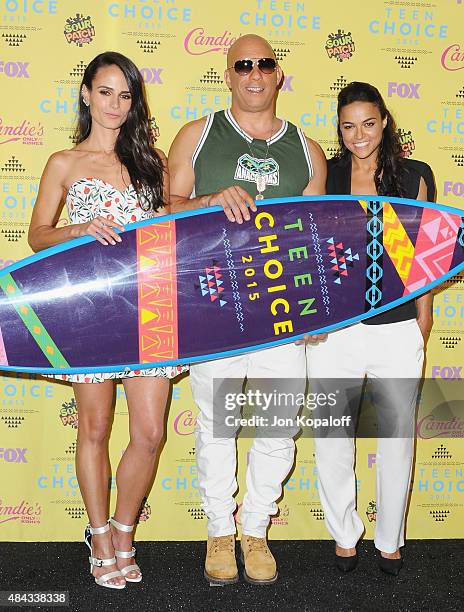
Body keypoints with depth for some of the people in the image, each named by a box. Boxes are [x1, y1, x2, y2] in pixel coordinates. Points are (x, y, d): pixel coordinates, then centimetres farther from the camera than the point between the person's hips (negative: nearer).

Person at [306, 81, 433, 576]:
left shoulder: (412, 177, 6)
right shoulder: (324, 176, 3)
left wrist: (423, 321, 7)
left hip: (397, 328, 1)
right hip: (333, 328, 0)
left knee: (398, 434, 10)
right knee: (331, 437, 6)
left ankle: (390, 539, 29)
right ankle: (344, 535, 27)